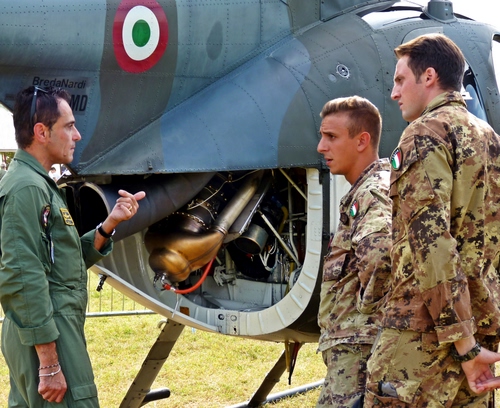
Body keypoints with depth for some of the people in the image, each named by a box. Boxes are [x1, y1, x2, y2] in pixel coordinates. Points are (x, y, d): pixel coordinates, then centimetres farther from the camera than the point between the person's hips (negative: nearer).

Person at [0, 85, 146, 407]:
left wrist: (110, 224, 3)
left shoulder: (40, 184, 17)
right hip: (46, 336, -10)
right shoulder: (26, 187, -15)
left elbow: (70, 260, 18)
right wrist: (50, 363, -23)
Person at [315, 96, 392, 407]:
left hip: (360, 346, -10)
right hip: (353, 343, 10)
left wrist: (370, 298, -21)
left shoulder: (375, 193, -16)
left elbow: (377, 245, -37)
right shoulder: (362, 191, 15)